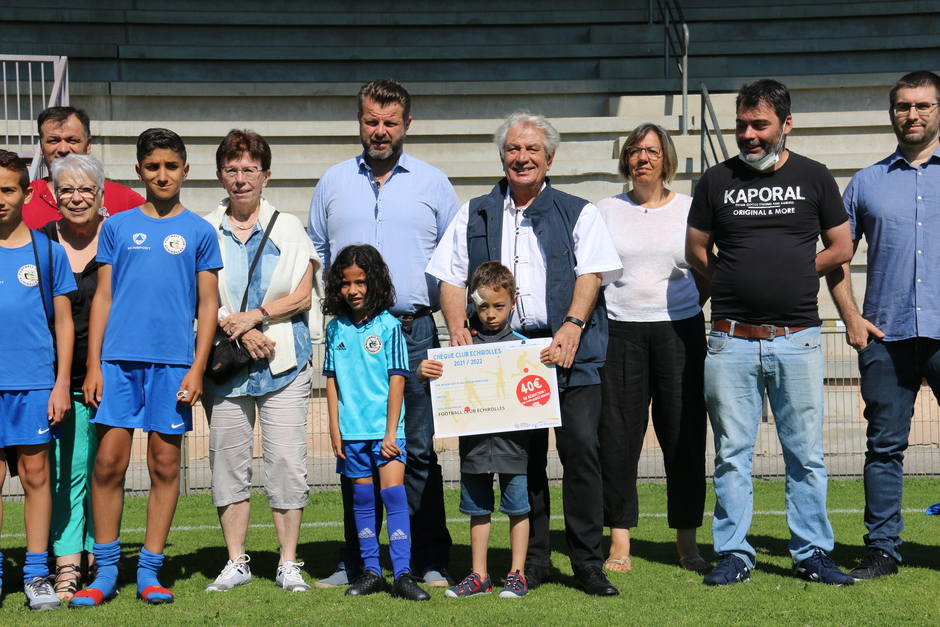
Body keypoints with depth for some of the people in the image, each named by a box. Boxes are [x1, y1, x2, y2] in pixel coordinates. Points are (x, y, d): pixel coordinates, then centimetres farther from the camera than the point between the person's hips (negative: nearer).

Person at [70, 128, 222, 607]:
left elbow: (208, 305, 7)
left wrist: (197, 368, -1)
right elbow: (103, 298, 9)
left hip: (173, 362, 0)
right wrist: (93, 364, 2)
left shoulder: (199, 232, 8)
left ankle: (149, 571, 11)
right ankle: (105, 571, 8)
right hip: (119, 358, 0)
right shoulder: (117, 226, 10)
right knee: (108, 461, -3)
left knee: (165, 464, 3)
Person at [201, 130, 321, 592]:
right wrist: (240, 332, -11)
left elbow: (302, 296, 2)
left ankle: (288, 564, 4)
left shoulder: (288, 228, 10)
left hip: (283, 362, 0)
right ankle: (236, 562, 13)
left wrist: (254, 316, -11)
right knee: (228, 461, 3)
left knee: (287, 461, -5)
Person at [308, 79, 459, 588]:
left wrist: (448, 309, 2)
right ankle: (355, 561, 11)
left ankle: (430, 560, 4)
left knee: (419, 448, -2)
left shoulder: (432, 183, 10)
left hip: (414, 330, -1)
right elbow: (315, 254, 20)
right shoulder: (333, 183, 14)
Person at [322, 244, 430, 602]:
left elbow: (397, 379, -4)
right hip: (352, 430, 3)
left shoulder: (388, 326, -2)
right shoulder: (336, 329, 7)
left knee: (394, 493, -10)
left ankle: (402, 574, -9)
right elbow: (332, 381, 9)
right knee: (362, 498, 8)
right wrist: (335, 429, 3)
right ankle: (370, 570, 16)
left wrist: (391, 431, -9)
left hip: (386, 428, -3)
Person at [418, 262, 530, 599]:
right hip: (473, 439, 2)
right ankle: (479, 575, 20)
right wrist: (423, 371, -13)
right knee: (478, 508, 11)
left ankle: (517, 574, 13)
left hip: (512, 439, -2)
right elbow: (439, 381, 7)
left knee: (517, 507, 4)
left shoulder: (521, 344, 1)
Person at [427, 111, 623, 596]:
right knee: (522, 456, 3)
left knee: (581, 447, -9)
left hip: (571, 352, -2)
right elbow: (450, 278, 13)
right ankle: (532, 561, 13)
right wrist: (458, 328, -4)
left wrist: (571, 327, -14)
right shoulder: (474, 216, 18)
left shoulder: (577, 213, 12)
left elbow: (591, 273, 1)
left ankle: (588, 563, -2)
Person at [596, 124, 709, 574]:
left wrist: (686, 309, -1)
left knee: (684, 435, 0)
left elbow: (706, 274, 12)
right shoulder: (607, 211, 9)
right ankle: (619, 543, 5)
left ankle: (688, 545, 8)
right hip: (620, 333, 0)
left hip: (679, 332, 0)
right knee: (618, 436, -2)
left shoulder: (688, 209, 8)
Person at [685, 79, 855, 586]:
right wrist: (739, 284, 9)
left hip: (797, 339, 0)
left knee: (806, 454, 4)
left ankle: (812, 554, 14)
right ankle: (734, 554, 13)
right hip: (731, 340, 1)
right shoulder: (717, 180, 7)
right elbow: (696, 250, 14)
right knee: (731, 454, 4)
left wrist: (793, 277, 6)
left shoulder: (814, 178, 7)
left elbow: (840, 249, 11)